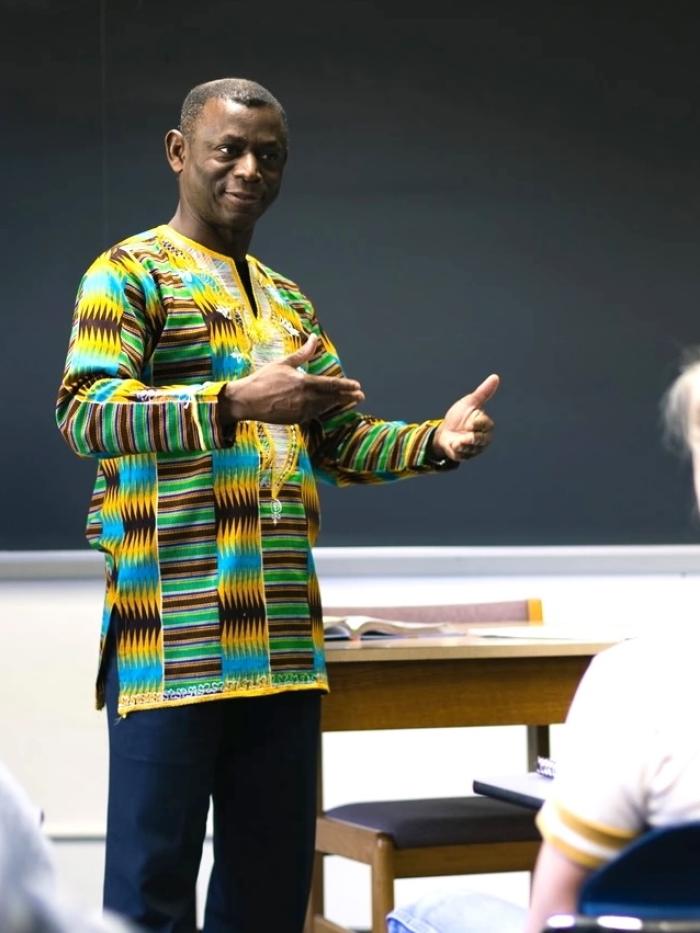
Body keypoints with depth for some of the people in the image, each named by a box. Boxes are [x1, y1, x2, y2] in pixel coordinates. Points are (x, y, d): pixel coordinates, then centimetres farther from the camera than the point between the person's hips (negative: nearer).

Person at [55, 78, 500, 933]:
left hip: (282, 640, 7)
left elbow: (342, 442, 22)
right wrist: (235, 402, -28)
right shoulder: (130, 274, -2)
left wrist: (437, 441, 1)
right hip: (173, 636, -7)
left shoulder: (289, 304, 21)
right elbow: (82, 413, -16)